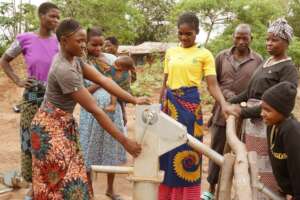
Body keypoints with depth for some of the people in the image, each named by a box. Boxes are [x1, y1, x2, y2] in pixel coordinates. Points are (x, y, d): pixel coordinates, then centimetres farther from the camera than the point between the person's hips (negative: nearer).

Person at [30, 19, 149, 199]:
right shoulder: (64, 70, -29)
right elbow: (94, 110, -29)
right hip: (51, 126, -9)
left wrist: (134, 100, -12)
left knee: (71, 177, 15)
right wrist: (124, 141, -26)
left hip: (65, 124, 9)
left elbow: (103, 80, -4)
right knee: (61, 182, 0)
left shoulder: (74, 59, 0)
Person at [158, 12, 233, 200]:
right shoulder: (171, 52, 10)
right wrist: (160, 106, 13)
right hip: (170, 103, 4)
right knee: (168, 151, 9)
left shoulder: (204, 54, -2)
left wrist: (224, 104, -27)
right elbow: (165, 83, 14)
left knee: (188, 152, 2)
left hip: (190, 104, -4)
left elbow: (213, 84, -10)